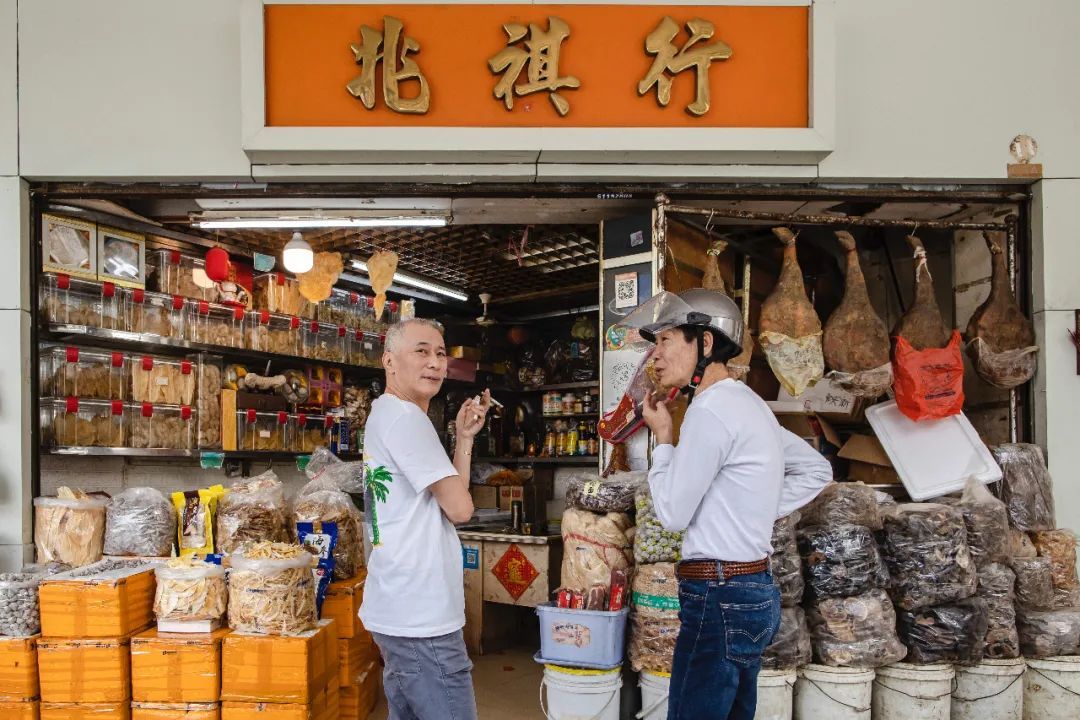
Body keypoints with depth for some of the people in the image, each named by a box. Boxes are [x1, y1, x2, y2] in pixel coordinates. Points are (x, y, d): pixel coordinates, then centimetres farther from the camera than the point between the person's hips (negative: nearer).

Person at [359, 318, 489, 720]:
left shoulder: (384, 414, 17)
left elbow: (448, 496, 14)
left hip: (402, 611, 11)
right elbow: (460, 508, -15)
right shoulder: (405, 416, -15)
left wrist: (464, 437, 6)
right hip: (421, 617, -11)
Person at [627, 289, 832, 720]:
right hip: (754, 589, 10)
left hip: (719, 597, -10)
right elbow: (816, 471, 23)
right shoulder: (749, 404, 14)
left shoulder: (710, 409, -16)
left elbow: (673, 513, -12)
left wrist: (663, 437, -1)